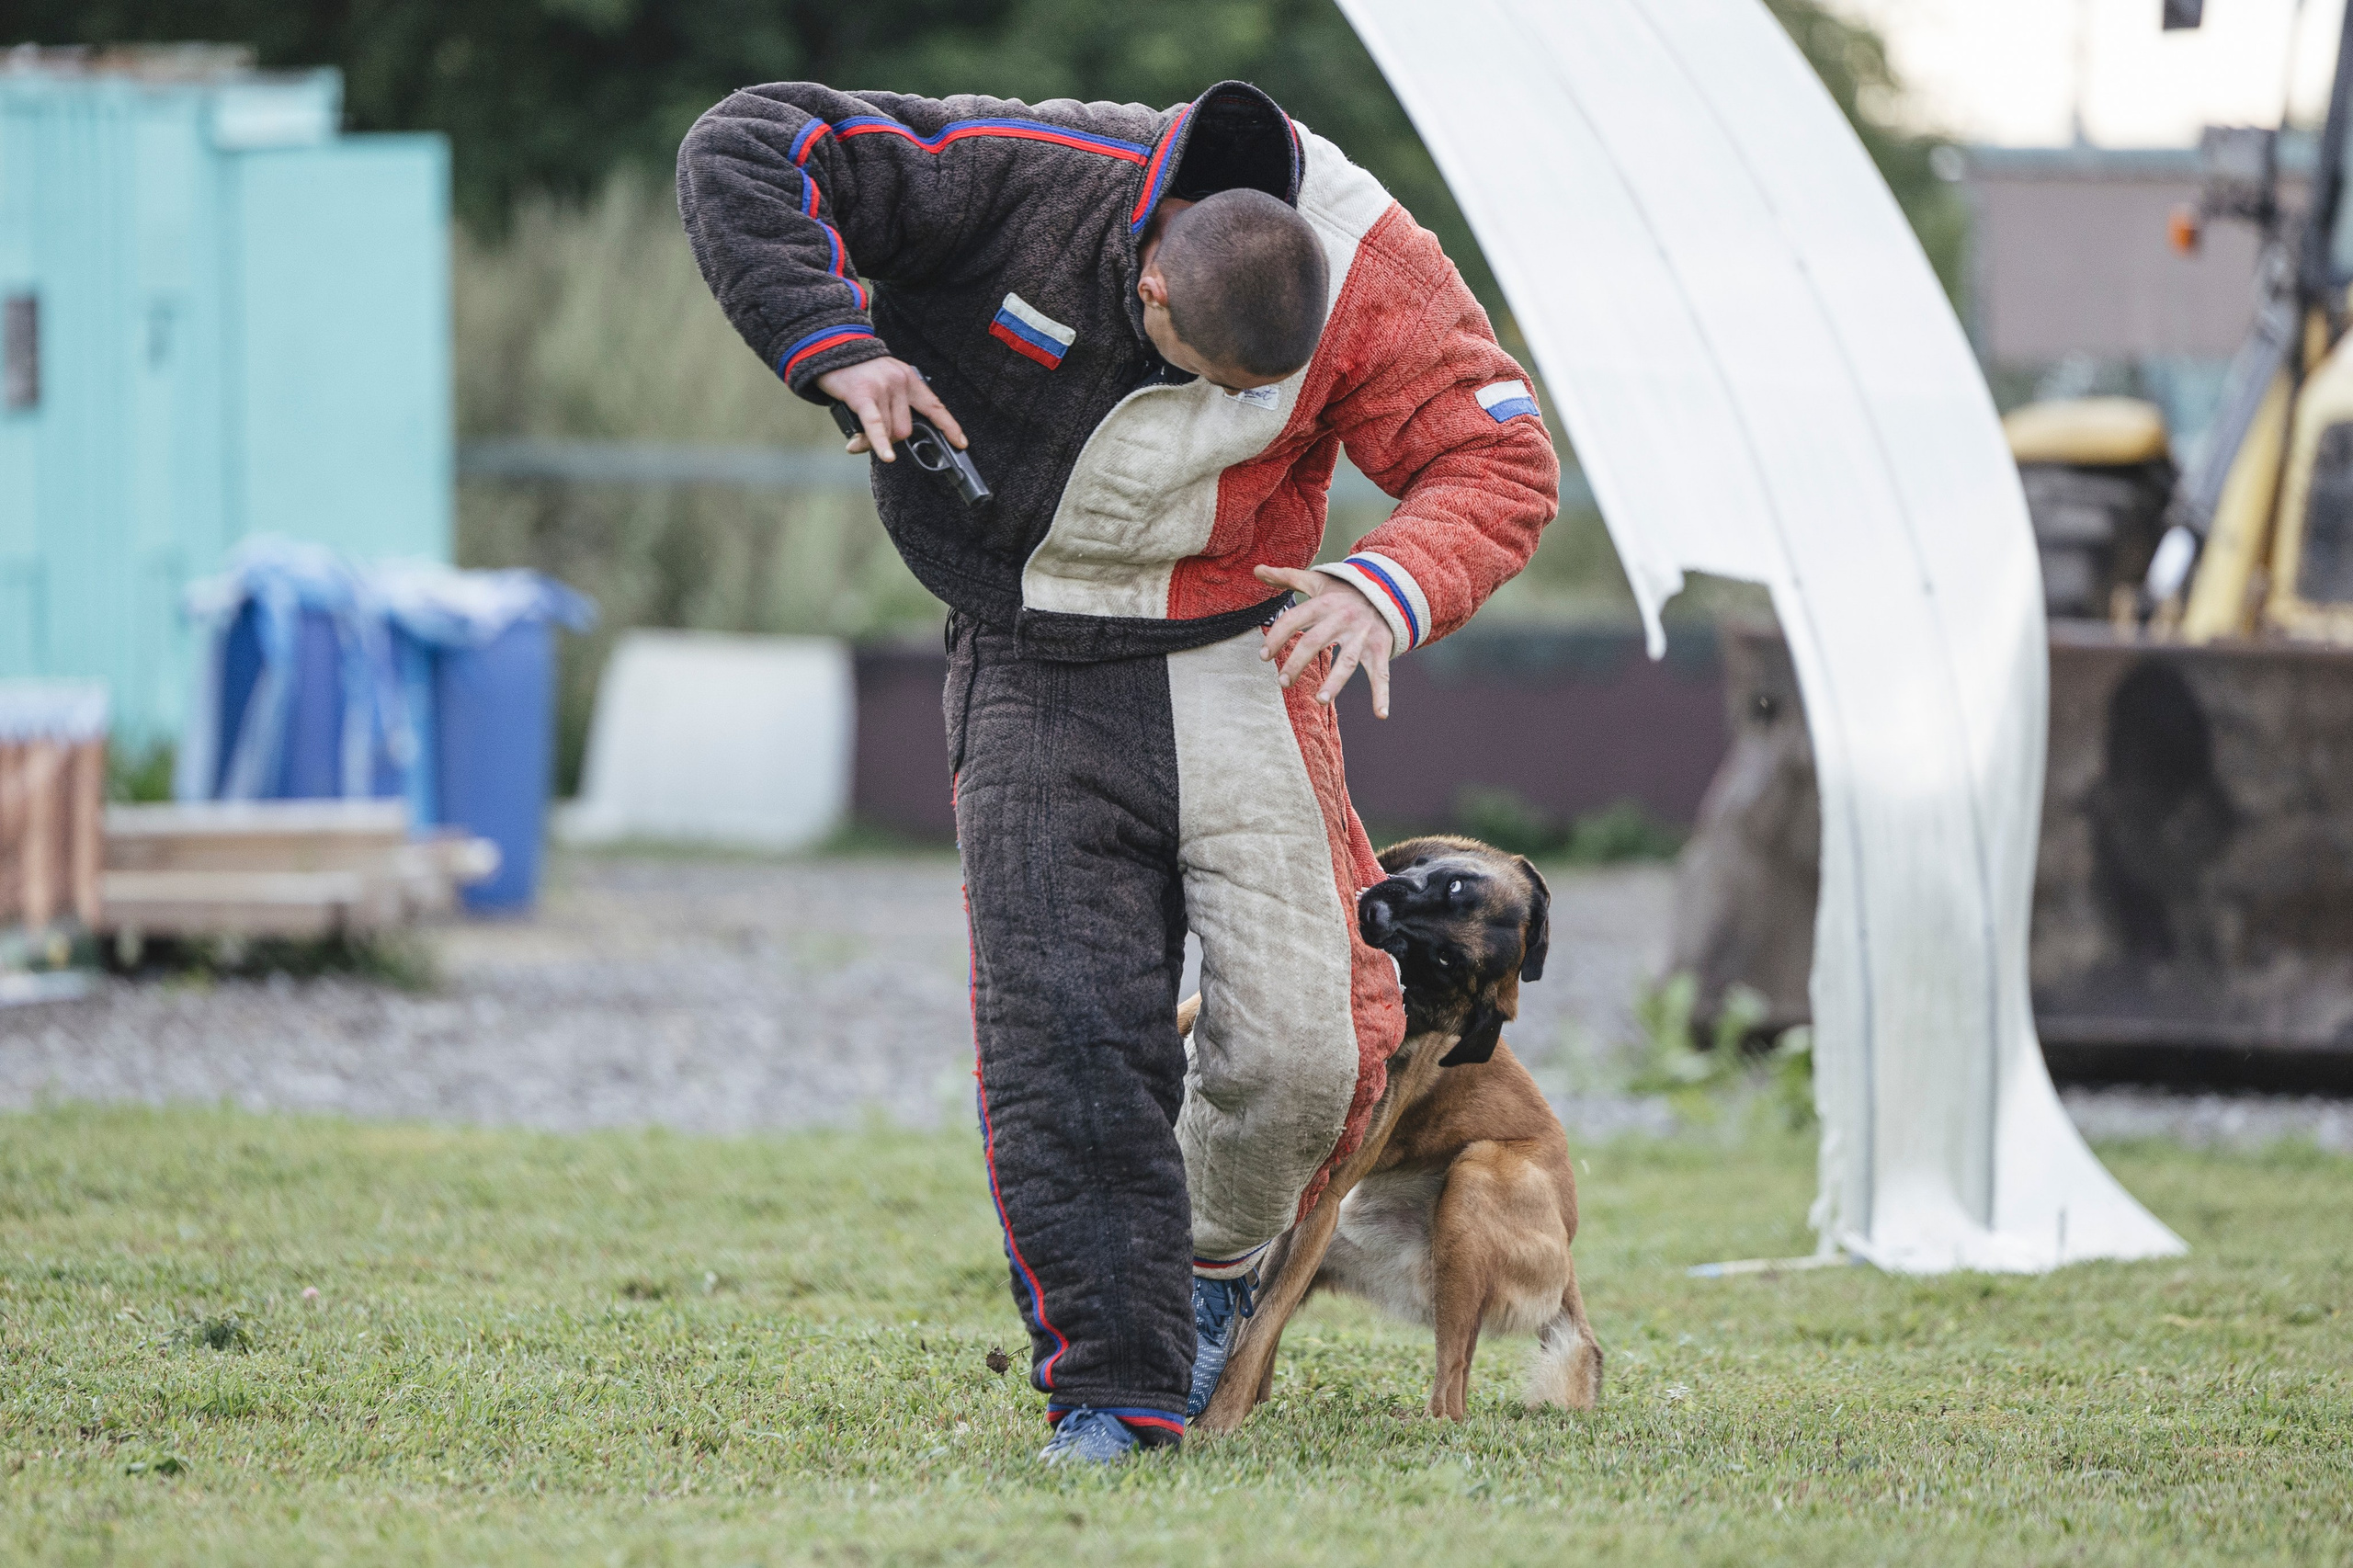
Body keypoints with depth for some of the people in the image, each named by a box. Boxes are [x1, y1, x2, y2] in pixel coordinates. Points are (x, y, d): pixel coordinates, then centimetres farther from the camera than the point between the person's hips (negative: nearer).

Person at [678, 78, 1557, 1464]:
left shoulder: (1367, 274, -16)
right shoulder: (1024, 179, -22)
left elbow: (1499, 462, -12)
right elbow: (742, 154, -19)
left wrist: (1396, 587, -31)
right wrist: (834, 347, -30)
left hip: (1234, 661, 1)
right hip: (1033, 671, -1)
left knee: (1302, 1049, -7)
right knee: (1066, 1044, -11)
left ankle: (1221, 1261, 25)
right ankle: (1115, 1391, -3)